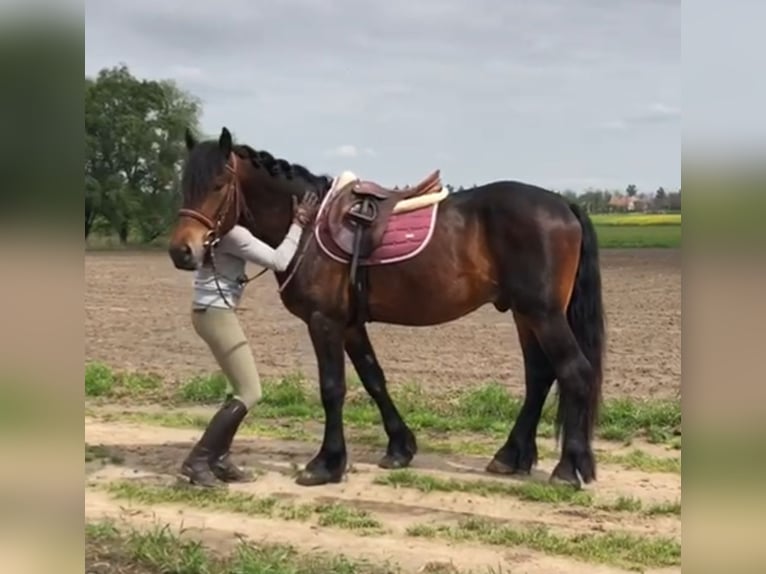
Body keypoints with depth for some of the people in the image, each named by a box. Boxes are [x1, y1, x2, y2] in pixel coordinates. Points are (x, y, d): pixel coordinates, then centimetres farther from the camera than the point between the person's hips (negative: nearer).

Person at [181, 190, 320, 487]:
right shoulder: (232, 233, -20)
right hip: (216, 313, -10)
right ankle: (197, 460, -5)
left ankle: (219, 458, 17)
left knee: (242, 389, 15)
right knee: (249, 393, -6)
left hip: (214, 311, 10)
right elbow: (279, 261, -19)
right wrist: (298, 225, -9)